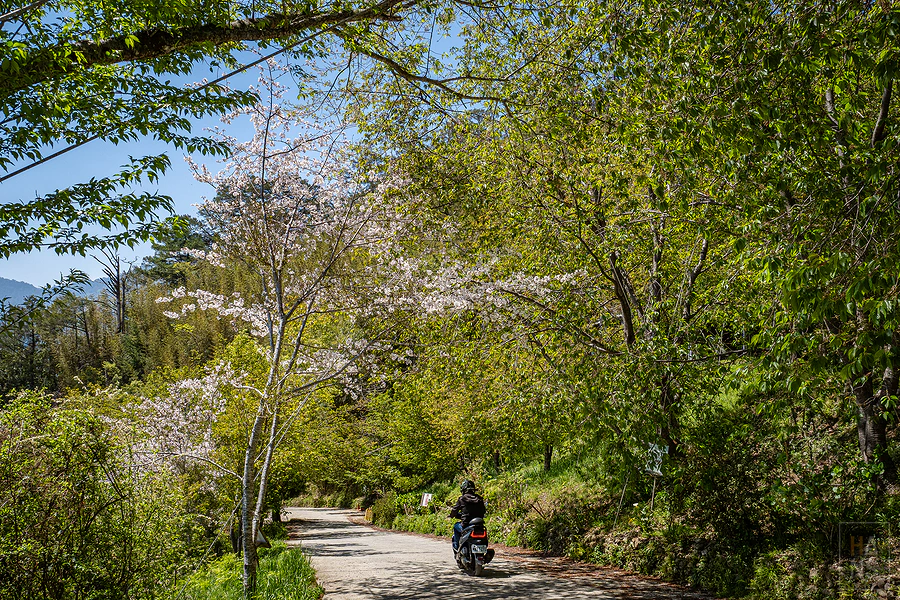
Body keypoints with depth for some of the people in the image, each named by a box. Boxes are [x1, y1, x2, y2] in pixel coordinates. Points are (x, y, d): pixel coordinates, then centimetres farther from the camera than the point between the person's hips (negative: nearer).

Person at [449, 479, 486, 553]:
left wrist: (452, 515, 25)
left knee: (456, 526, 28)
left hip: (466, 525, -3)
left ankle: (456, 547, 23)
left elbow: (454, 510, 3)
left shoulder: (462, 499, -4)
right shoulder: (479, 499, 7)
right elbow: (483, 512, 13)